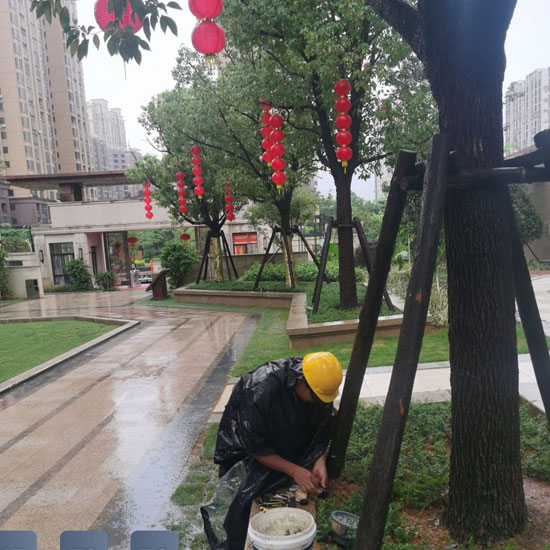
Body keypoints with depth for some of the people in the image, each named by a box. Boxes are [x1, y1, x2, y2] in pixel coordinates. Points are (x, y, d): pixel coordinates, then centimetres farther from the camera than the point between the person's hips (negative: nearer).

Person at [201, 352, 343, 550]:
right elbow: (256, 448, -30)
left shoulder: (318, 386, -23)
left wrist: (319, 462, -23)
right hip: (245, 444, -6)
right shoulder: (260, 391, -39)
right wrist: (294, 470, -31)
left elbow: (321, 428, -9)